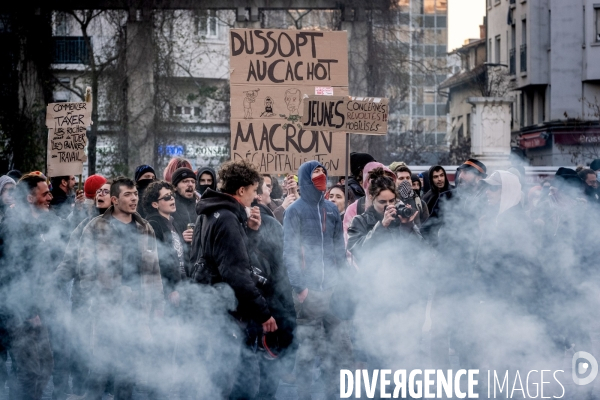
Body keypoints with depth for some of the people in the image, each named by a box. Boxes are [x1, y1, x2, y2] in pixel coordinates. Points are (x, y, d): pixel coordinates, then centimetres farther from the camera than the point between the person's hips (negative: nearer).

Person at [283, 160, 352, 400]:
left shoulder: (331, 209, 13)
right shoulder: (295, 211, -1)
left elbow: (339, 249, 15)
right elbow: (289, 252, -6)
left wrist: (343, 280, 7)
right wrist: (299, 287, -13)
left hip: (332, 289, 4)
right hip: (308, 290, -4)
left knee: (340, 344, 3)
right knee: (307, 347, 0)